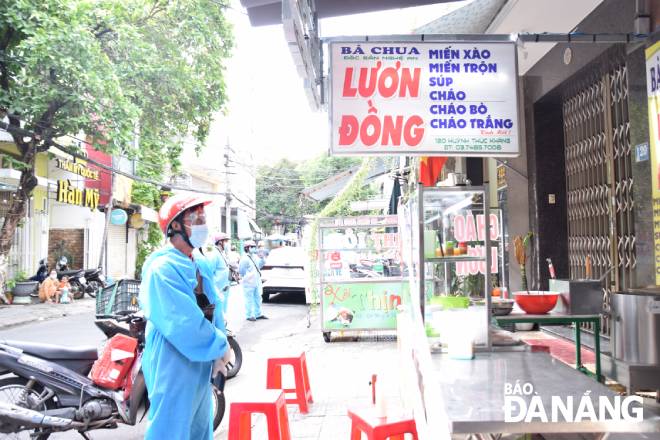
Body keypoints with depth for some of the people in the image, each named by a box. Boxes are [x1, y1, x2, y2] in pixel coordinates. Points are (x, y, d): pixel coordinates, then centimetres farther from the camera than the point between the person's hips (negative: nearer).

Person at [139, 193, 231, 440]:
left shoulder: (200, 266, 10)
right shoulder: (162, 268, -21)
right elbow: (183, 324, -26)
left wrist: (217, 355, -1)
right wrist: (220, 346, -14)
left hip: (201, 367, 9)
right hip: (174, 369, -9)